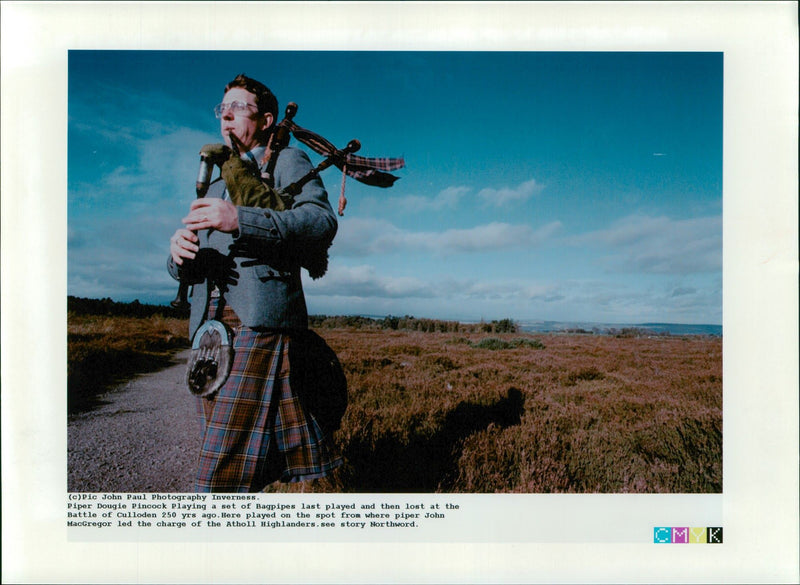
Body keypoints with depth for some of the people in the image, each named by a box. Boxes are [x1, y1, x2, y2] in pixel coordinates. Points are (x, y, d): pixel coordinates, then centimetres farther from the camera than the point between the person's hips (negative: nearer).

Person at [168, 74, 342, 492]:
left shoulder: (288, 162, 11)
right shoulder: (216, 186, 30)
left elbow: (322, 221, -10)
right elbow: (182, 269, 23)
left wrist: (241, 221, -22)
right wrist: (180, 252, -2)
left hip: (261, 321, -7)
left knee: (222, 477, -12)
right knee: (244, 471, 8)